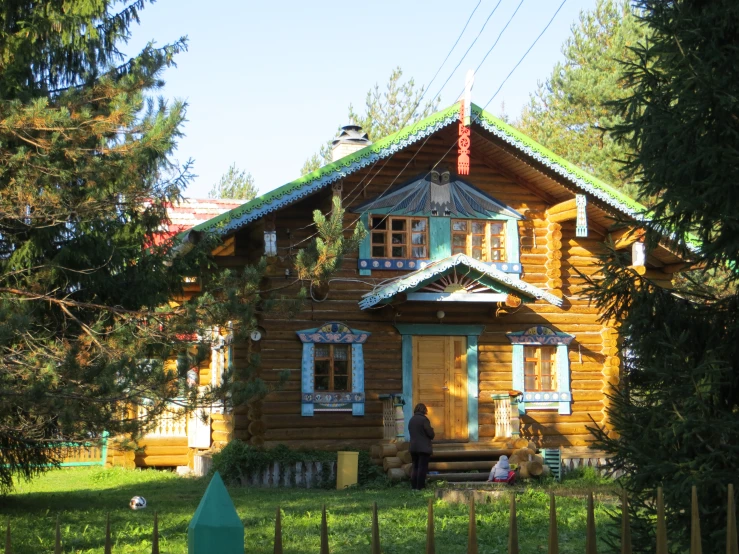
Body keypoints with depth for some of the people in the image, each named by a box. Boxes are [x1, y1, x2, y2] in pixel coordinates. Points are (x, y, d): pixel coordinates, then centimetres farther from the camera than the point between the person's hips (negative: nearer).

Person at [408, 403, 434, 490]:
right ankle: (420, 486, -5)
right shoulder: (424, 419, -13)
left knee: (415, 467, 13)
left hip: (413, 447, 7)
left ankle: (413, 486, 11)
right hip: (423, 447, -7)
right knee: (422, 467, -3)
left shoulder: (411, 420, 10)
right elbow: (431, 433, -12)